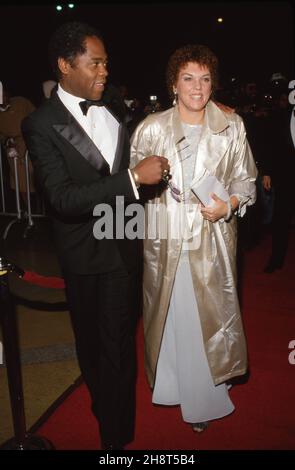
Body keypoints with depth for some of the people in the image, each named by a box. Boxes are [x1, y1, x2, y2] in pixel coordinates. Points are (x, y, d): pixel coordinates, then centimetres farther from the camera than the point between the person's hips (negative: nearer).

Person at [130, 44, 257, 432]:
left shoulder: (232, 127, 1)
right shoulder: (152, 128, 1)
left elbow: (246, 180, 5)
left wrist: (228, 205, -11)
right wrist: (146, 178, -10)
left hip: (212, 239, 0)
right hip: (164, 238, 1)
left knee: (210, 316, 6)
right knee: (167, 311, 12)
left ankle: (204, 398, 26)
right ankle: (170, 382, 36)